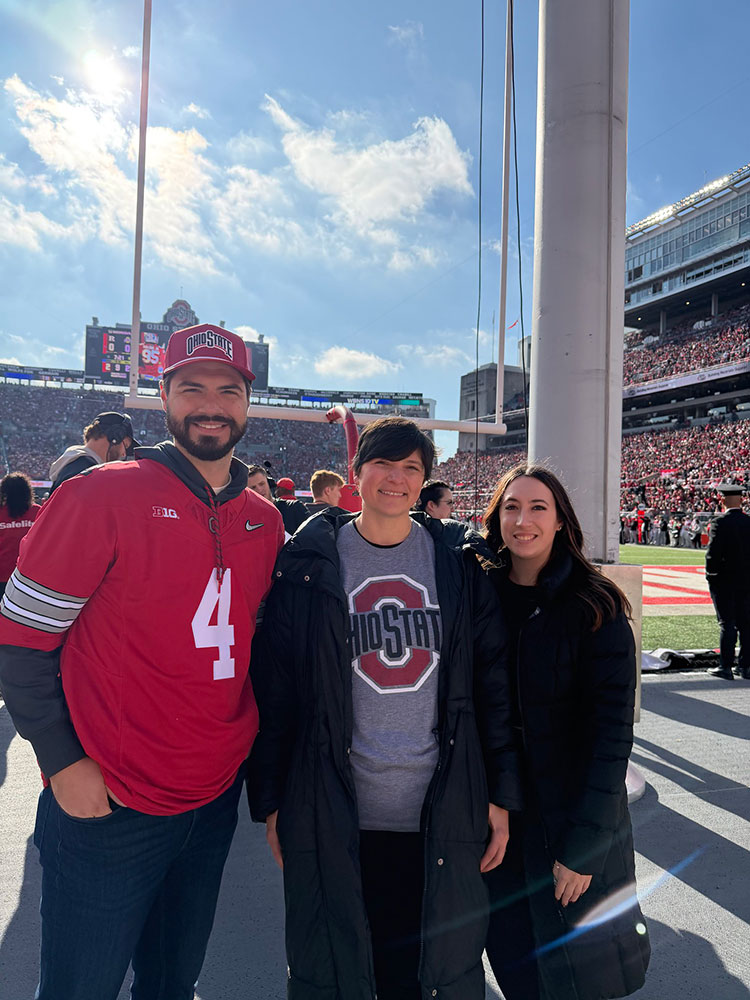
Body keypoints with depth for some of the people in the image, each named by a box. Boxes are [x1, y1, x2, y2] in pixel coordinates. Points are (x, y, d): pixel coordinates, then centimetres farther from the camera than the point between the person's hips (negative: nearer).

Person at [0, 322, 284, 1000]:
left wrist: (245, 741, 9)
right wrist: (63, 763, -13)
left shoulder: (265, 521, 3)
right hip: (110, 810, -4)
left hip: (216, 800, 5)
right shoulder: (101, 496, -14)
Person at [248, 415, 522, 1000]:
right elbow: (274, 688, -1)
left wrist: (502, 795, 1)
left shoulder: (459, 561, 1)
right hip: (335, 814, -1)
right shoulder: (311, 563, -3)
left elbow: (495, 680, 3)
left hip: (443, 814, 1)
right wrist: (271, 801, -1)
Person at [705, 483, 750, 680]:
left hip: (723, 582, -5)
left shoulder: (719, 523, -14)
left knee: (727, 624, -1)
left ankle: (725, 667, 3)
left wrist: (711, 574, -3)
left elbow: (712, 553, -16)